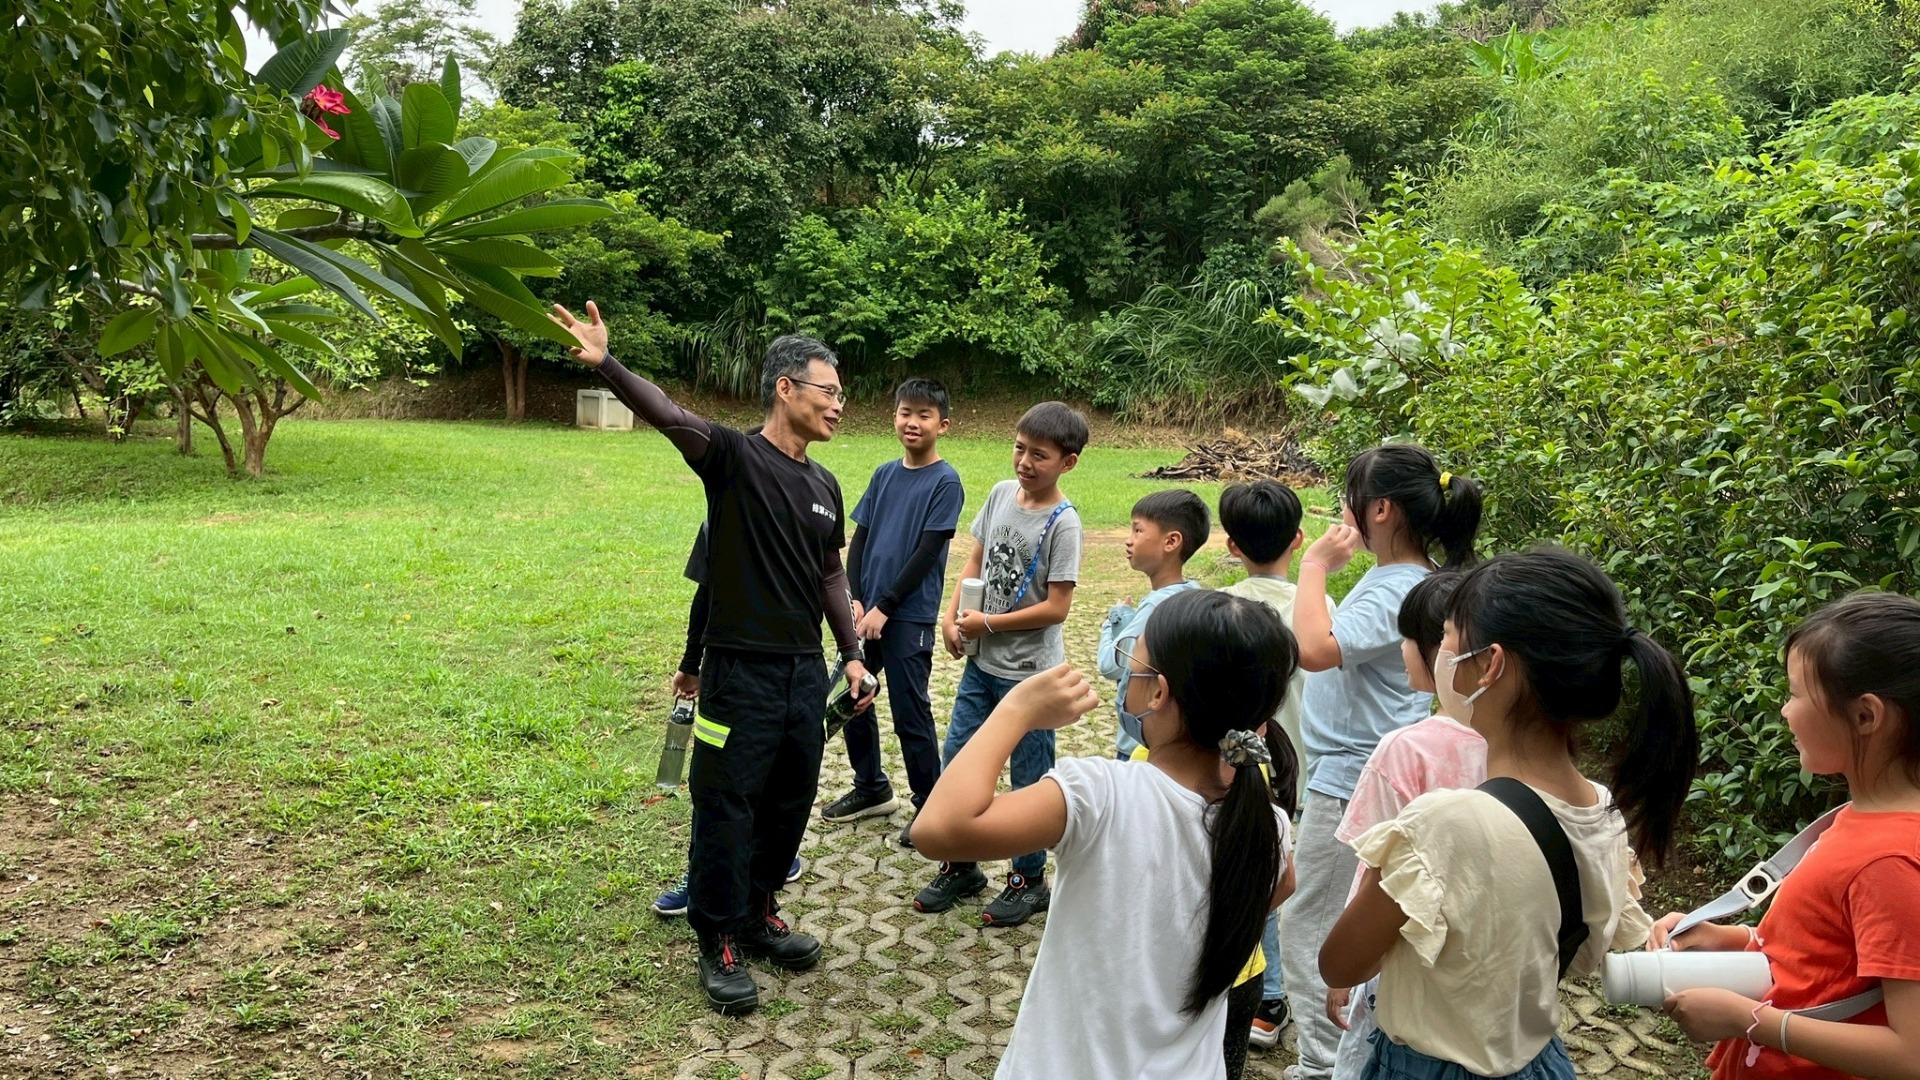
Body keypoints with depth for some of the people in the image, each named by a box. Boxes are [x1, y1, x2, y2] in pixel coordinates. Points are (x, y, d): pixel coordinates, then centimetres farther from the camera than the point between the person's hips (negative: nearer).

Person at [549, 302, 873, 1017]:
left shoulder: (824, 486, 10)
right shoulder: (736, 457, -10)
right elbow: (670, 417, -27)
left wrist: (851, 653, 15)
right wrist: (607, 365, -43)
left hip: (806, 672, 7)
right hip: (741, 670, -6)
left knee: (790, 803, 16)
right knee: (726, 807, 3)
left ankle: (757, 913, 35)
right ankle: (719, 943, 18)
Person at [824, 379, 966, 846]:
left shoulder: (945, 482, -8)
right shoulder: (884, 474, 9)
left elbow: (927, 553, -13)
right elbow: (859, 539, 8)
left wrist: (884, 608, -14)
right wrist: (854, 600, -4)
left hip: (909, 616, -6)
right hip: (866, 608, 6)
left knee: (910, 712, 0)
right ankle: (871, 787, 33)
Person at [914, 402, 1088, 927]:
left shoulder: (1062, 523, -17)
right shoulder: (1001, 493, 1)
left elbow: (1055, 608, -19)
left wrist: (987, 623, -13)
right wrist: (953, 615, -3)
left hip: (1030, 672, -6)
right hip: (982, 661, 6)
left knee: (1030, 781, 8)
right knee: (954, 761, 12)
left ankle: (1029, 881, 26)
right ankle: (960, 866, 30)